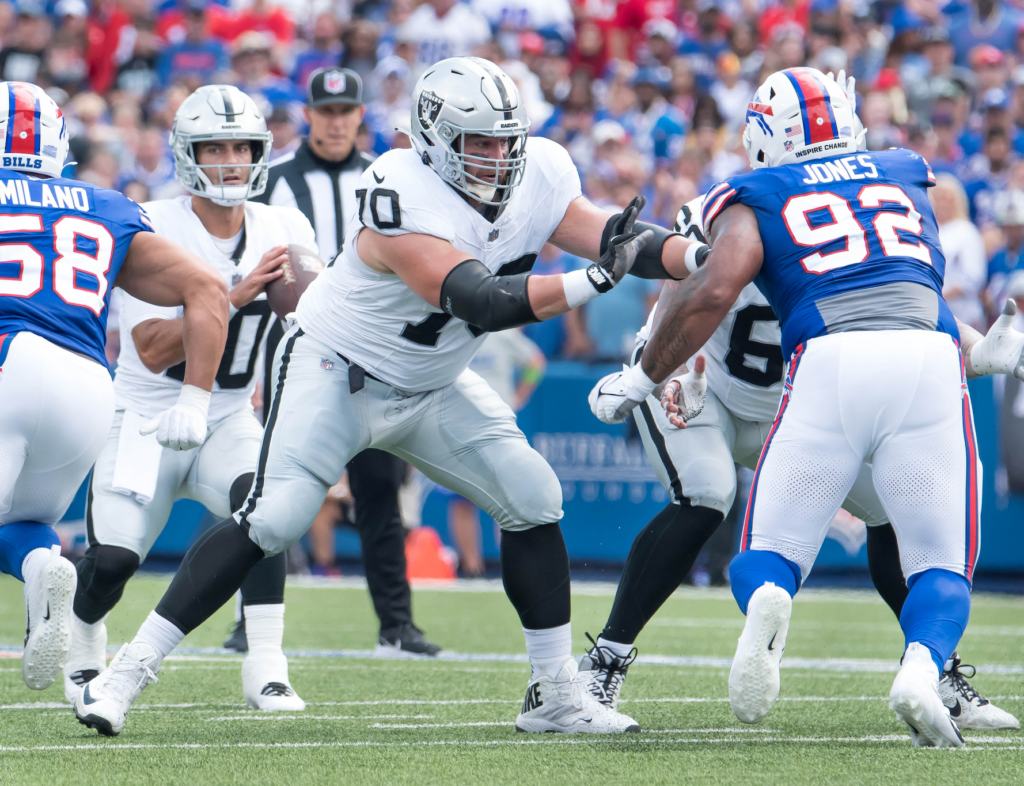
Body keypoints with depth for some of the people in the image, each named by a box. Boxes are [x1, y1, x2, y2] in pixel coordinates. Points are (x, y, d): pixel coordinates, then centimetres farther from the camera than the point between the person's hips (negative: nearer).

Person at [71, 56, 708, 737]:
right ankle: (130, 669, -14)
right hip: (336, 370, -7)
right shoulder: (406, 201, -32)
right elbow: (481, 302, -40)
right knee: (272, 521, -20)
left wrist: (705, 258, -24)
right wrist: (593, 280, -46)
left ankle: (556, 694, 4)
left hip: (431, 387, 7)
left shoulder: (538, 178, -9)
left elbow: (619, 240, -6)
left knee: (533, 500, -4)